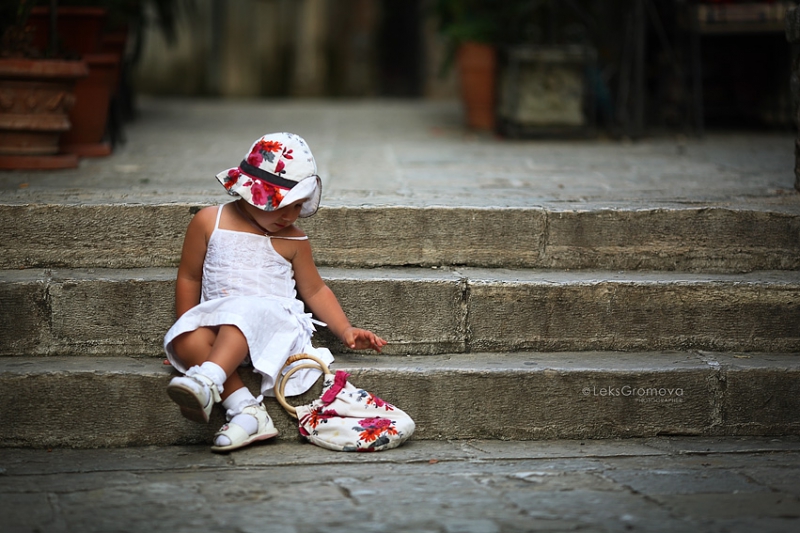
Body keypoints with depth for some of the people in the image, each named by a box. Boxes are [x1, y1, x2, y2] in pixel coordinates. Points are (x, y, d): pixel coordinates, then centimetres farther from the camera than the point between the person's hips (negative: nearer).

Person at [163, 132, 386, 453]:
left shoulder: (292, 241, 11)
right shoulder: (209, 222, 8)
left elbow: (315, 291, 19)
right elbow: (189, 278, 13)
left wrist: (346, 331, 9)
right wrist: (186, 329, 7)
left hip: (273, 323, -1)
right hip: (215, 319, 2)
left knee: (243, 313, -37)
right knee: (187, 342, -33)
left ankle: (207, 380, -60)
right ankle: (246, 411, -39)